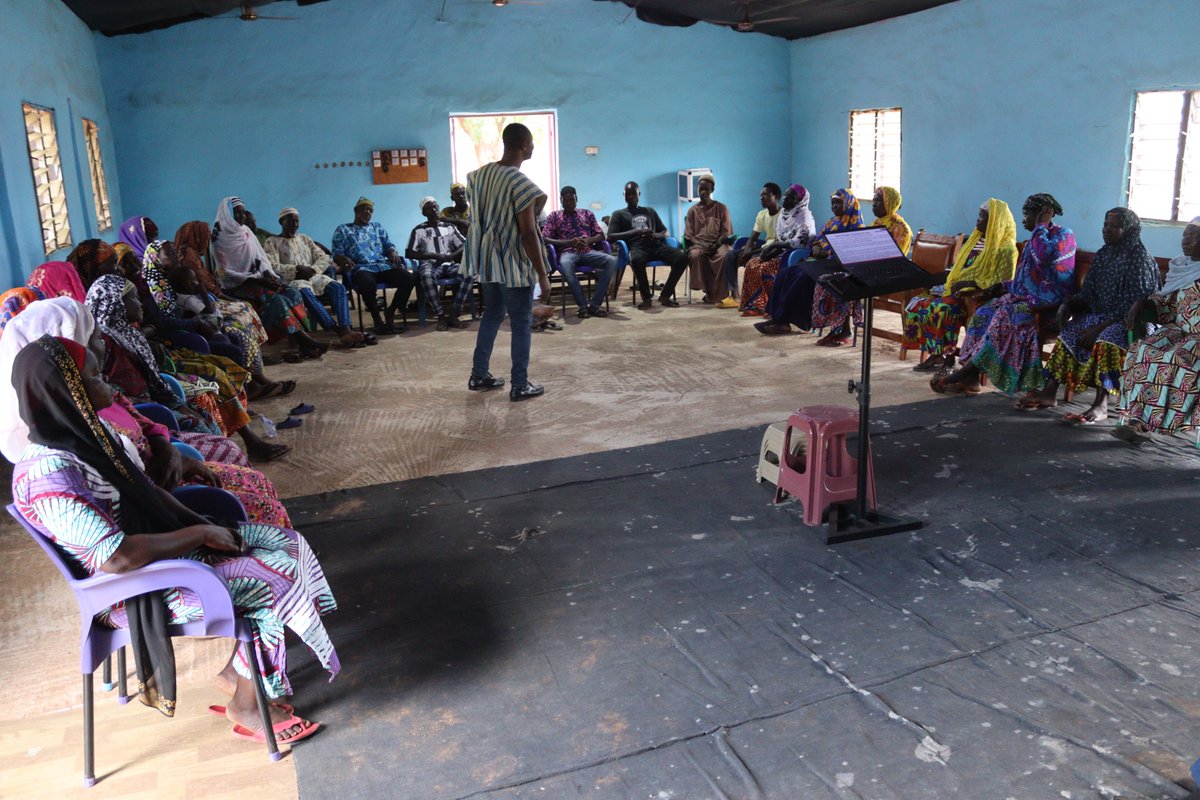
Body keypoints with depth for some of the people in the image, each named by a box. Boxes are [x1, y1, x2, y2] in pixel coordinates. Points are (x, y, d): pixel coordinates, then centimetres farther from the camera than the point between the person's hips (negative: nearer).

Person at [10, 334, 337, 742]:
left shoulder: (84, 433, 0)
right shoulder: (48, 475, -29)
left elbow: (147, 489, 10)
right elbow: (117, 558, -31)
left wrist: (206, 526, -3)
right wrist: (199, 535, -20)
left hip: (160, 545, 9)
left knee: (283, 542, 0)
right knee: (273, 579, -17)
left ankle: (238, 668, 10)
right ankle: (246, 708, 2)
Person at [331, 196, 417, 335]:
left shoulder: (377, 227, 28)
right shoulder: (343, 230, 16)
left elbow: (388, 245, 20)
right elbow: (337, 254, 6)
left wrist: (394, 254, -6)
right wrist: (344, 259, -19)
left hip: (383, 266, 4)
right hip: (361, 268, -4)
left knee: (410, 278, -25)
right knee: (368, 283, -42)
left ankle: (390, 314, -10)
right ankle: (377, 319, -21)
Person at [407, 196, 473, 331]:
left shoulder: (449, 227, 17)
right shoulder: (419, 230, 8)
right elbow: (409, 253, 0)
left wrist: (450, 256, -8)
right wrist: (434, 256, -10)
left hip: (449, 265, 3)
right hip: (429, 264, -3)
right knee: (427, 276, -41)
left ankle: (453, 315, -26)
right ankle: (441, 316, -29)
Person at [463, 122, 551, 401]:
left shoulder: (481, 174, 4)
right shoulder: (522, 184, -20)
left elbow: (478, 219, 11)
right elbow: (528, 234, -20)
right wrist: (542, 274, -14)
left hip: (488, 260, 8)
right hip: (514, 264, -8)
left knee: (491, 315, 19)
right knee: (521, 323, 3)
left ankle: (478, 376, 27)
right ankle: (520, 386, 10)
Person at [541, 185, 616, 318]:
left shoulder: (587, 214, 20)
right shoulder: (554, 216, 12)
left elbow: (601, 235, 15)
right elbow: (545, 239, 0)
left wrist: (588, 240, -9)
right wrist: (568, 242, -13)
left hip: (588, 252, 3)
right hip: (567, 252, -3)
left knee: (612, 260, -29)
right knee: (565, 264, -42)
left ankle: (595, 304, -26)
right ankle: (583, 306, -31)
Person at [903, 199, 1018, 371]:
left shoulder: (1005, 248, -6)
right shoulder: (976, 239, 20)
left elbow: (1003, 281, -15)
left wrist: (970, 283, -22)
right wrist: (953, 282, 4)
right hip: (957, 290, 9)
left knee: (940, 309, -33)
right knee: (916, 304, -11)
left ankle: (946, 357, -19)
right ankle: (935, 354, -12)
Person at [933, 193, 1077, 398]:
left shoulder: (1064, 235, -5)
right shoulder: (1037, 238, 22)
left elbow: (1044, 256, -27)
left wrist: (1041, 226, -13)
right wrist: (1001, 287, 10)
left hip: (1049, 303, -9)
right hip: (1027, 298, 9)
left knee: (1008, 316, -30)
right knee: (985, 313, -9)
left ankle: (966, 371, -27)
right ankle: (970, 380, -18)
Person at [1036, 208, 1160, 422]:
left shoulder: (1141, 261, -12)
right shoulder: (1102, 255, 10)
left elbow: (1135, 309, -18)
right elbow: (1086, 294, 12)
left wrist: (1100, 326, -25)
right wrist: (1067, 306, -9)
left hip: (1128, 322, -8)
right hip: (1099, 314, 8)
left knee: (1105, 340, -35)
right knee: (1066, 332, -12)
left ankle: (1100, 406, -37)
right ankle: (1049, 391, -17)